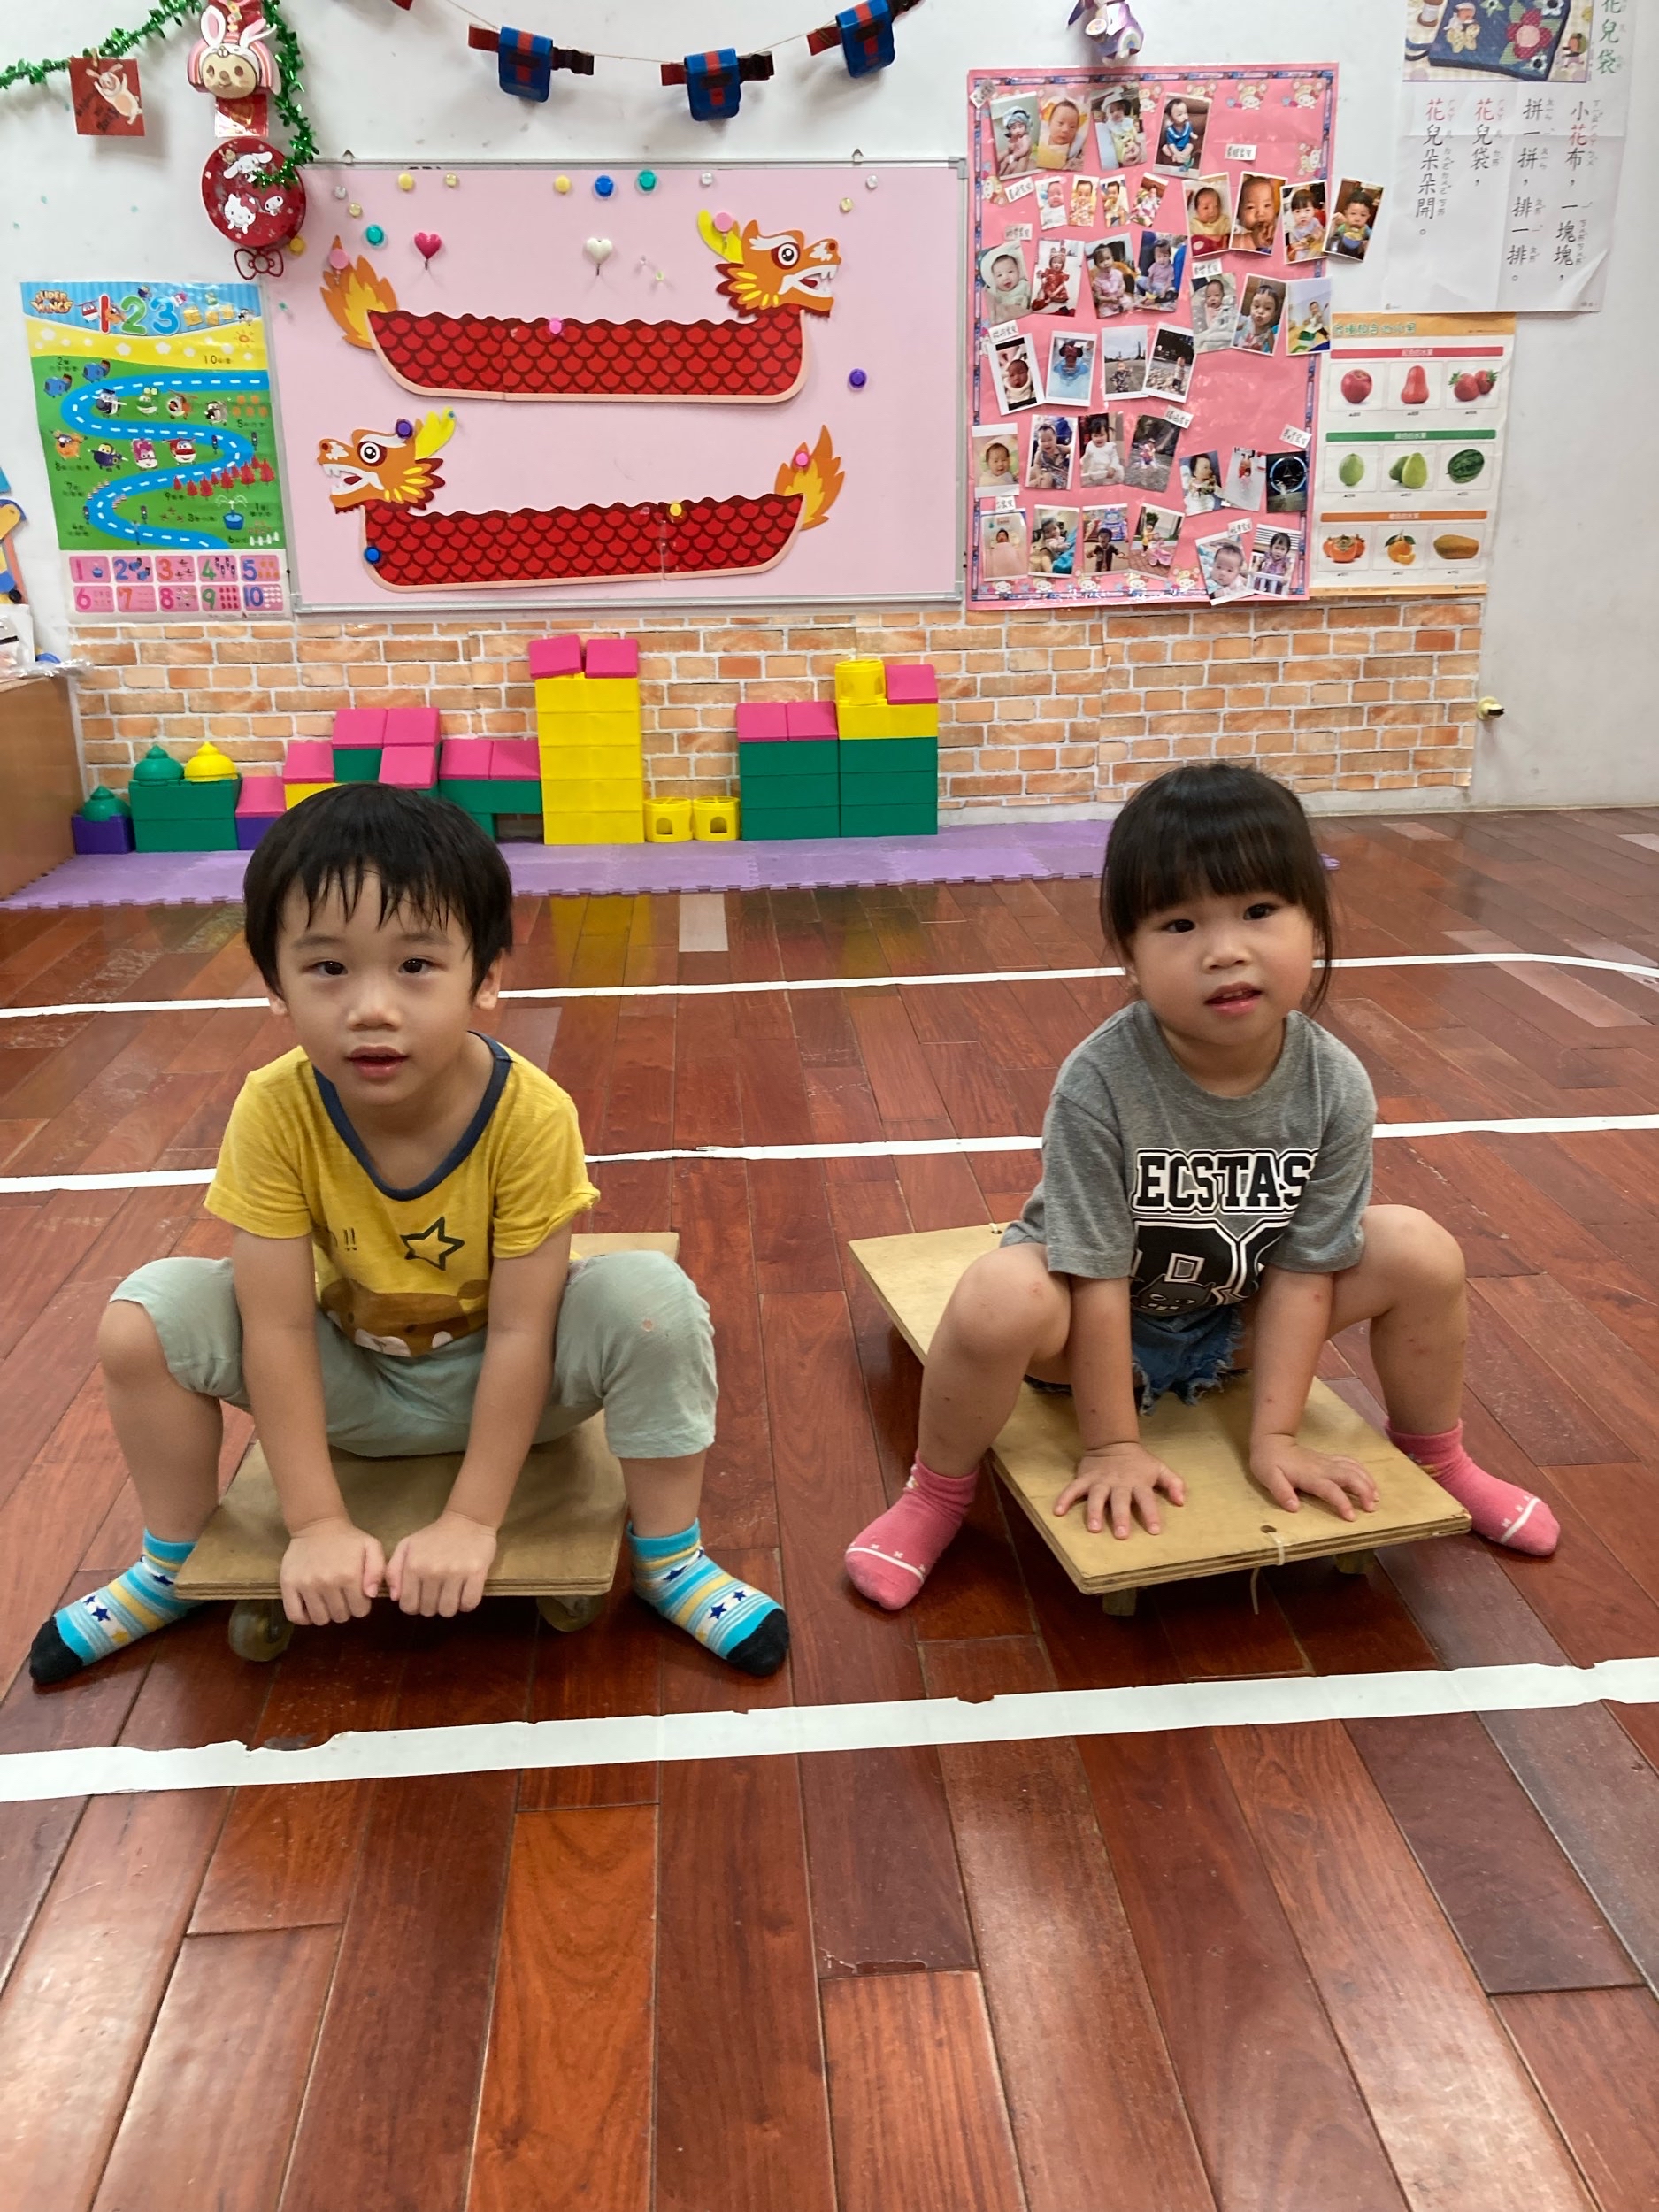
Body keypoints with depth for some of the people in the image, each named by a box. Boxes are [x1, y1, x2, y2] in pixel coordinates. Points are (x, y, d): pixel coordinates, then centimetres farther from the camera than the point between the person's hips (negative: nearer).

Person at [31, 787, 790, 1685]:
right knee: (145, 1316, -19)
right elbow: (280, 1327, -21)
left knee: (653, 1300, -30)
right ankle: (173, 1566, 10)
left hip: (497, 1377, -2)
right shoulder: (274, 1112, -25)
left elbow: (520, 1331, -24)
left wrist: (472, 1521, -23)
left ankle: (667, 1559, -4)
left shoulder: (531, 1116, -29)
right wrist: (317, 1525, -20)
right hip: (349, 1384, 2)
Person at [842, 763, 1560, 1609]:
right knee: (1002, 1296, -37)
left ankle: (1436, 1462, 18)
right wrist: (1112, 1445, -18)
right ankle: (937, 1496, -7)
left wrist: (1273, 1437, -11)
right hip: (1103, 1330, -4)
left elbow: (1301, 1265, -12)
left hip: (1236, 1323, 4)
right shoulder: (1099, 1084, -31)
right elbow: (1098, 1276, -25)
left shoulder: (1334, 1087, -19)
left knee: (1420, 1250, -11)